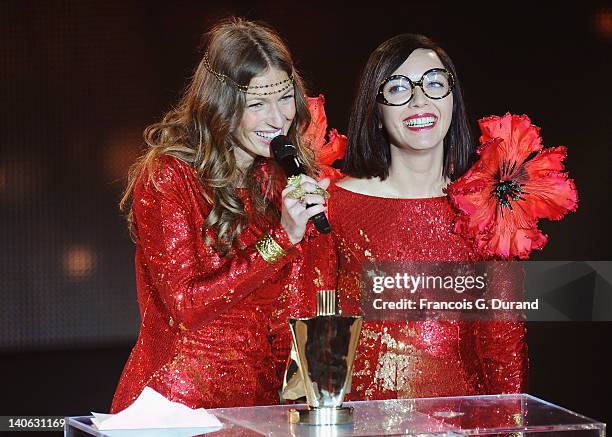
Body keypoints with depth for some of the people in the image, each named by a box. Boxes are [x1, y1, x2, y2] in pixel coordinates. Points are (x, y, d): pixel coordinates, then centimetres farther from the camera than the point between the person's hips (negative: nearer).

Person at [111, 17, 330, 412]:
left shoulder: (280, 177, 10)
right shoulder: (167, 176, -8)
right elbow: (186, 306, -13)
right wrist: (280, 239, -18)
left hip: (260, 395, 5)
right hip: (179, 395, -5)